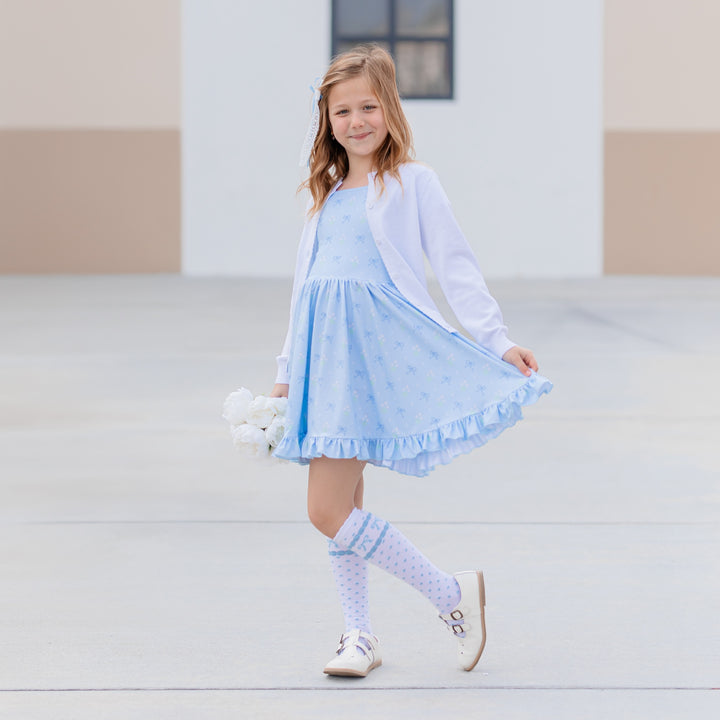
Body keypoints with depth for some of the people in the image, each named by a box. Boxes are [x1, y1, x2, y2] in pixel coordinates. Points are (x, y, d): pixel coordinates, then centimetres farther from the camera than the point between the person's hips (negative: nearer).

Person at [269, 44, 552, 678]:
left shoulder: (412, 181, 2)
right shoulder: (326, 193, 19)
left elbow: (455, 265, -1)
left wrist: (499, 341, -9)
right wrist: (288, 373, 24)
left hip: (377, 346, -6)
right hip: (324, 349, 7)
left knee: (328, 510, -14)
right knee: (341, 506, 9)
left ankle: (452, 594, -3)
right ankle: (360, 636, 20)